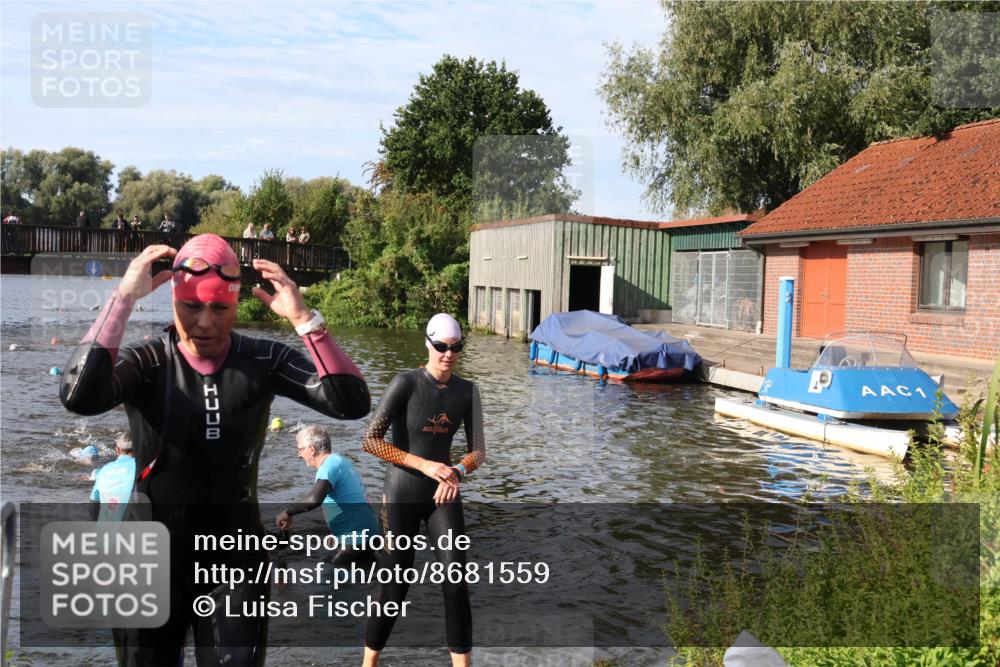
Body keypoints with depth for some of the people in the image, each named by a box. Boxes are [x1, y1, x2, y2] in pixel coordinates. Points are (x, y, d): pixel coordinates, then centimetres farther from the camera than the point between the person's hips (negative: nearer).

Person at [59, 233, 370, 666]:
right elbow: (80, 397, -31)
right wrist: (123, 299, -29)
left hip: (235, 560, 0)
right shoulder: (147, 363, -11)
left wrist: (302, 318, -27)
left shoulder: (264, 361, -8)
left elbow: (352, 403, -19)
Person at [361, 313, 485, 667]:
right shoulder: (406, 383, -15)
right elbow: (370, 440, -17)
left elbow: (478, 450, 0)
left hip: (443, 493, 4)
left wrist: (458, 472, -22)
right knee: (395, 584, 3)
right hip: (402, 495, -3)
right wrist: (424, 465, -23)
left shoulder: (467, 391, -1)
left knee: (456, 579, -6)